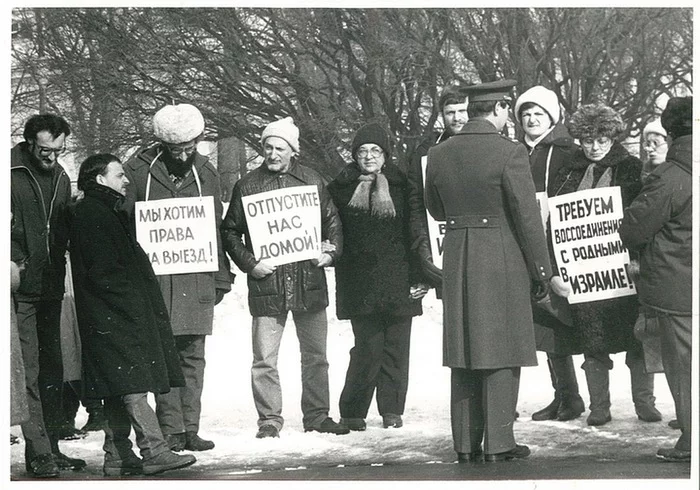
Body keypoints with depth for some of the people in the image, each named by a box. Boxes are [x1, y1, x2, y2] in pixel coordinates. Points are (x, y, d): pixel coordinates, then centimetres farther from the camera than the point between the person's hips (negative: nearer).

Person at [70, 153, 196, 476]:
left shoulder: (108, 211, 21)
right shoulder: (92, 213, -11)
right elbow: (102, 270, -18)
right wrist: (129, 301, -17)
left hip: (122, 313, 11)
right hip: (114, 313, -11)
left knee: (120, 388, 10)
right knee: (133, 380, -14)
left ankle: (117, 457, 12)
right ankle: (154, 450, -18)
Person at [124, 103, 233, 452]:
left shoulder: (205, 173, 10)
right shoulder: (139, 170, -1)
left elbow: (216, 227, 15)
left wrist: (221, 276, 12)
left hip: (197, 279, 3)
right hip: (154, 276, -3)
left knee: (193, 356, 4)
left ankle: (190, 429, 7)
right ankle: (171, 429, 0)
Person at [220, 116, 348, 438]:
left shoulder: (313, 182, 7)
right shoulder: (248, 185, 2)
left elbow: (332, 222, 14)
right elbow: (230, 231, 4)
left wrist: (330, 252, -3)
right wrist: (249, 264, -8)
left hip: (309, 282, 2)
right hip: (266, 284, -2)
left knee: (315, 356, 10)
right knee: (265, 358, -2)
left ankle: (317, 415, 20)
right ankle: (269, 420, 6)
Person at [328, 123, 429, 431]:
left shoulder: (401, 186, 6)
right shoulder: (342, 188, 6)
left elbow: (417, 233, 5)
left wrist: (419, 276, 0)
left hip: (398, 281, 1)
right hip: (360, 284, -1)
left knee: (395, 346, 3)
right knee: (369, 346, -8)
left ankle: (392, 411, 13)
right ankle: (352, 413, 2)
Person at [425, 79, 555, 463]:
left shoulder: (438, 155, 3)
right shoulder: (509, 153, -13)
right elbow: (527, 216, -11)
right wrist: (541, 270, -4)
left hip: (456, 260, 5)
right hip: (503, 262, -5)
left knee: (465, 352, 10)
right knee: (501, 351, 1)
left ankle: (466, 443, 13)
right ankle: (498, 443, 1)